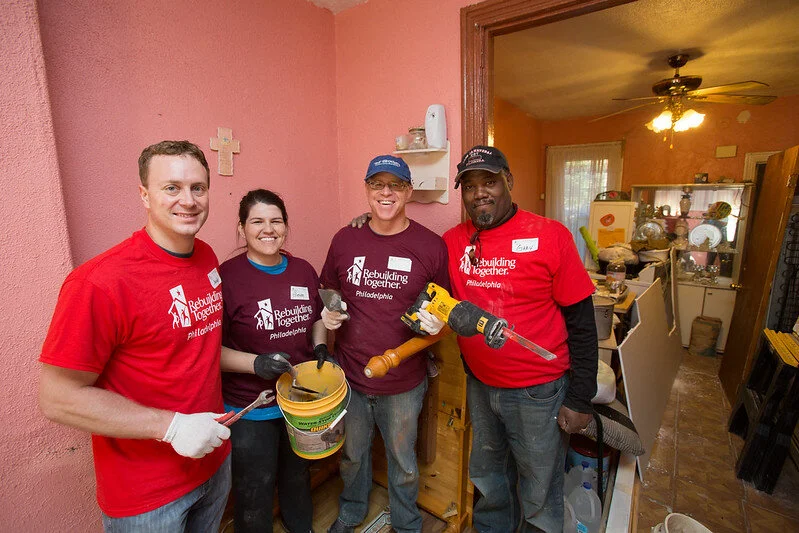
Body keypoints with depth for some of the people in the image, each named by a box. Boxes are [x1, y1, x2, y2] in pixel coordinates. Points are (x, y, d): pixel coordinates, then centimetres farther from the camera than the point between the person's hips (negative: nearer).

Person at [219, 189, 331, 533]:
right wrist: (255, 363, -28)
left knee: (298, 476, 29)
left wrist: (320, 347, -6)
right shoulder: (227, 276, -19)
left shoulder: (303, 270, -3)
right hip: (250, 410, -5)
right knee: (255, 491, 17)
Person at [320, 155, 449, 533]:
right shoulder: (344, 239, -3)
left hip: (404, 381, -2)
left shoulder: (430, 245, -9)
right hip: (349, 374, 3)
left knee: (403, 462, 21)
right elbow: (328, 292, 11)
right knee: (352, 454, 27)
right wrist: (327, 313, -10)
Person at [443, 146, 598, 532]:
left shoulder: (550, 236, -14)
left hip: (538, 391, -3)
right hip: (479, 385, 4)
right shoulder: (452, 243, -4)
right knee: (488, 477, 27)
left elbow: (581, 322, -10)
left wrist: (580, 399, -9)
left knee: (539, 495, 18)